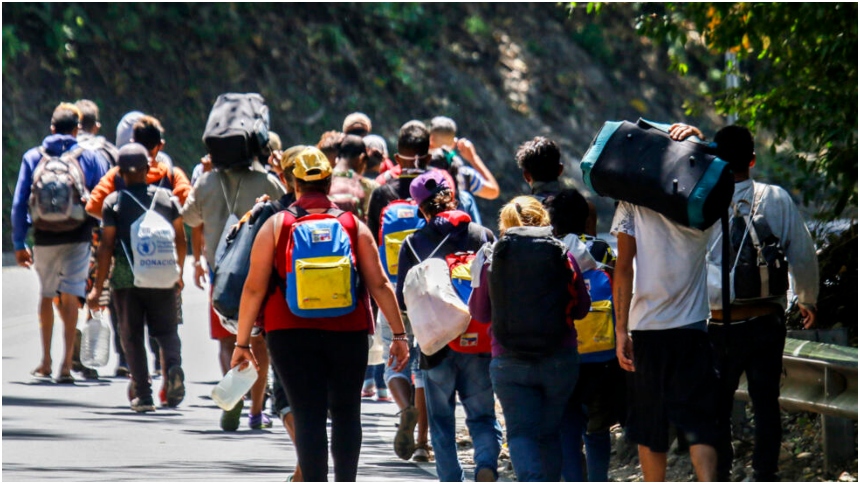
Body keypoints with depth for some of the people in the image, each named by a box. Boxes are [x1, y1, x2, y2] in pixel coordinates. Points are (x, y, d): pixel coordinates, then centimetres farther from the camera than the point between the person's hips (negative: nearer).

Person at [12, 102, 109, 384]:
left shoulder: (33, 157, 5)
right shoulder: (90, 158, 2)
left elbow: (19, 203, 3)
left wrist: (19, 243, 6)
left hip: (45, 237, 1)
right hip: (78, 237, -1)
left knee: (46, 295, 17)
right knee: (70, 297, -3)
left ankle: (45, 362, 23)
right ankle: (66, 364, -13)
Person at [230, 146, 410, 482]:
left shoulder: (275, 226, 2)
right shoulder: (354, 226, 4)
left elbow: (254, 288, -1)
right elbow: (379, 285, 2)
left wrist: (242, 342, 4)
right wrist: (399, 334, 7)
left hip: (291, 334, -1)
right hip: (348, 334, 1)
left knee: (308, 415, -2)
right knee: (346, 412, 14)